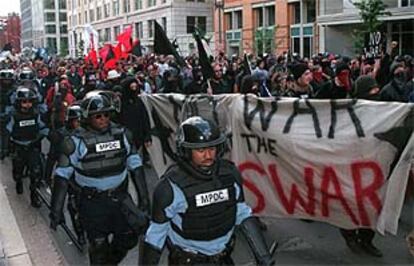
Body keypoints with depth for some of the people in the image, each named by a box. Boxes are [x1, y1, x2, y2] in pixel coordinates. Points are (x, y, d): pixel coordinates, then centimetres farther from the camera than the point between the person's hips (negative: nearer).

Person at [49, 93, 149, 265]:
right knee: (99, 245, 6)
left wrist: (143, 196, 4)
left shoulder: (121, 134, -2)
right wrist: (56, 210, -11)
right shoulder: (77, 141, -12)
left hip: (119, 198, 3)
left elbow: (135, 166, 5)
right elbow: (62, 175, -9)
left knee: (129, 238, 2)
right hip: (92, 203, -3)